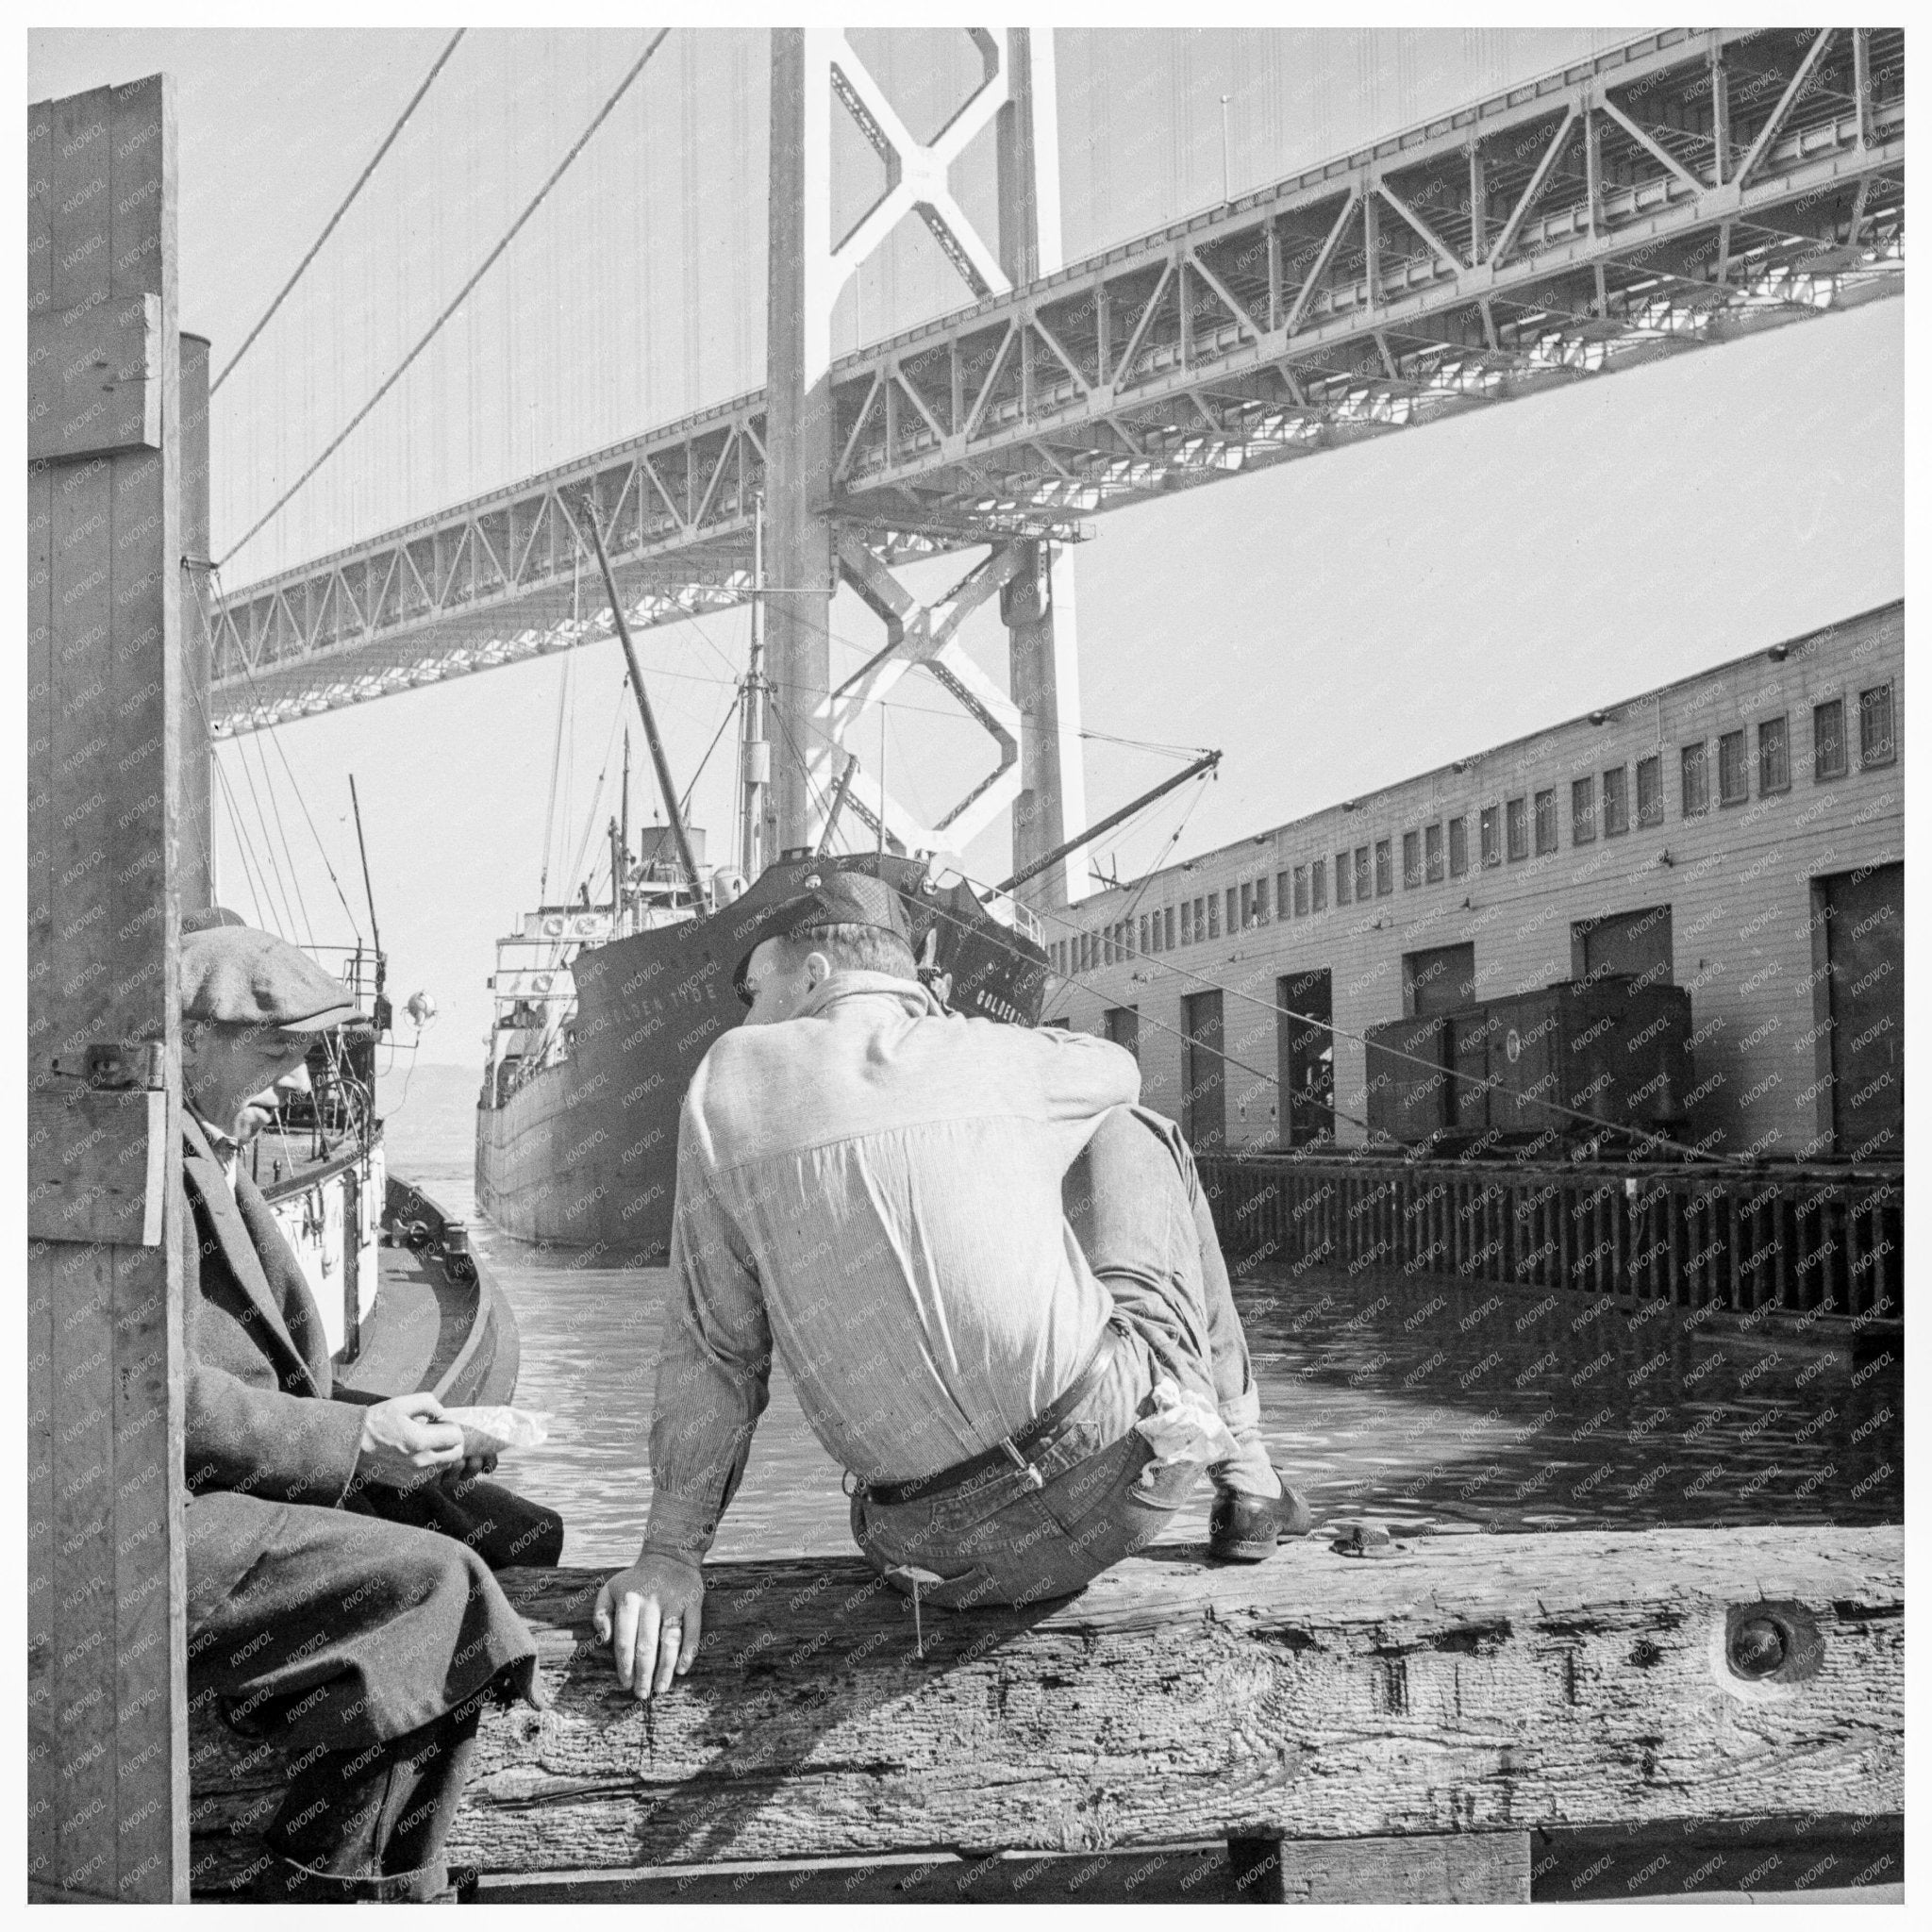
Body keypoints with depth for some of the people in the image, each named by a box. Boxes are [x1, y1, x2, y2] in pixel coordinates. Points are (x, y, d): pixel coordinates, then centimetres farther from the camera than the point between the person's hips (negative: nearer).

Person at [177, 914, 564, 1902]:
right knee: (435, 1588, -26)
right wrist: (354, 1440, -20)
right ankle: (320, 1893, -11)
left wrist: (384, 1427, 5)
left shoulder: (205, 1146, 17)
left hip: (202, 1495, 11)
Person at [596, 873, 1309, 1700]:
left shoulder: (729, 1081, 1)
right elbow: (1115, 1069, 27)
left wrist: (669, 1552, 4)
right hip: (1128, 1453, 0)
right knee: (1132, 1131, 27)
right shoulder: (993, 1057, 2)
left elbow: (710, 1349, -1)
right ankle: (1244, 1470, 30)